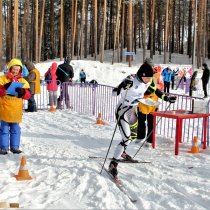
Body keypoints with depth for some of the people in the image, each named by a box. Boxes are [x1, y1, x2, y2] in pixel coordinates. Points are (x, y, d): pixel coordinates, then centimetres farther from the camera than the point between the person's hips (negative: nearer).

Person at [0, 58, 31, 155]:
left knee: (15, 129, 9)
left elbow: (28, 95, 2)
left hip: (16, 111, 3)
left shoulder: (23, 81, 8)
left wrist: (22, 92, -19)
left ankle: (15, 147, 18)